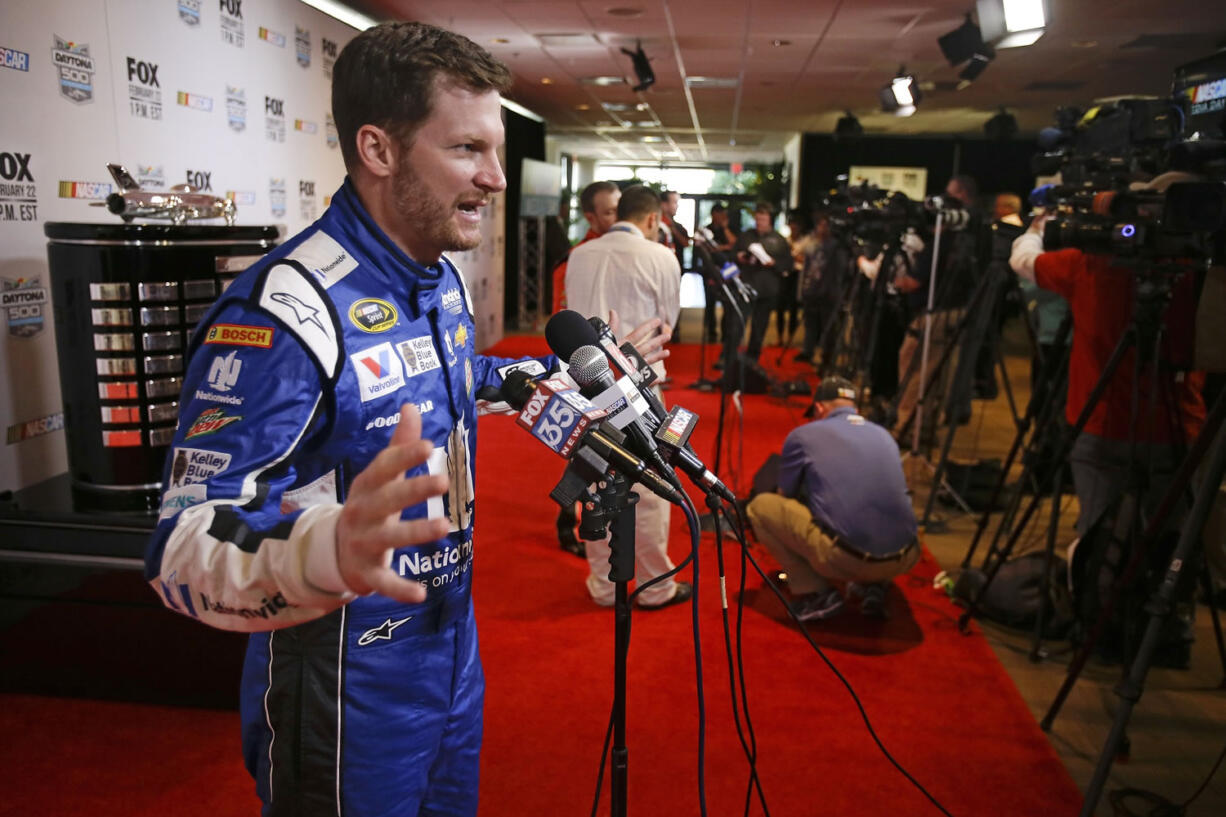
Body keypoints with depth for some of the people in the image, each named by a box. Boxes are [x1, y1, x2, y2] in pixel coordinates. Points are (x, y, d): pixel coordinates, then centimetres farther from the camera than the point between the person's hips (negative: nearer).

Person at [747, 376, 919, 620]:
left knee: (760, 506, 14)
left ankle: (815, 594, 6)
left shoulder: (803, 435, 9)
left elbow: (784, 498, 23)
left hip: (844, 556, -5)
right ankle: (874, 586, 15)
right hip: (903, 560, 5)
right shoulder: (883, 434, 22)